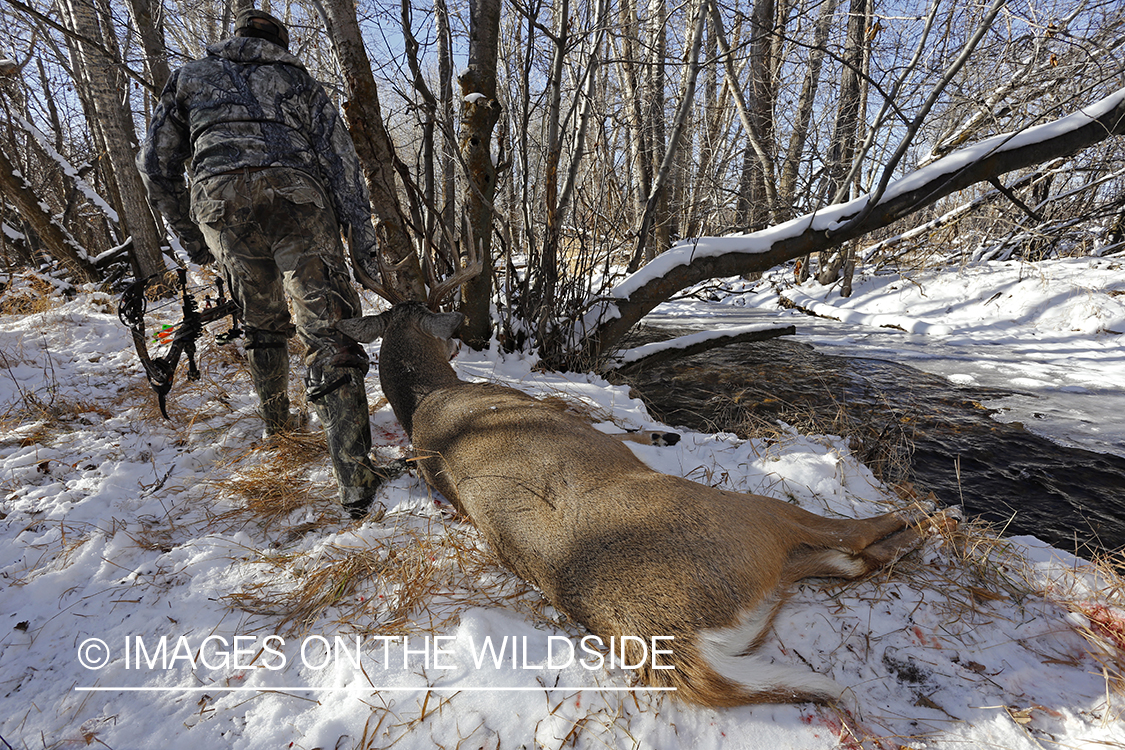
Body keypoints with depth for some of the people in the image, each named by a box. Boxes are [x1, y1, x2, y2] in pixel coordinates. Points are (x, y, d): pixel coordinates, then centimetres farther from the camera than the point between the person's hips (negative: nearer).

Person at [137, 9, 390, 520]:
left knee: (262, 323, 24)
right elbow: (340, 157, 11)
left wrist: (191, 239, 29)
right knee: (329, 335, -9)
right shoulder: (299, 80, 29)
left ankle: (275, 421, 39)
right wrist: (362, 237, 5)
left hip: (220, 201, 2)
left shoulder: (190, 76, 31)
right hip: (297, 197, -2)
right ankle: (357, 487, -17)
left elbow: (155, 165, 23)